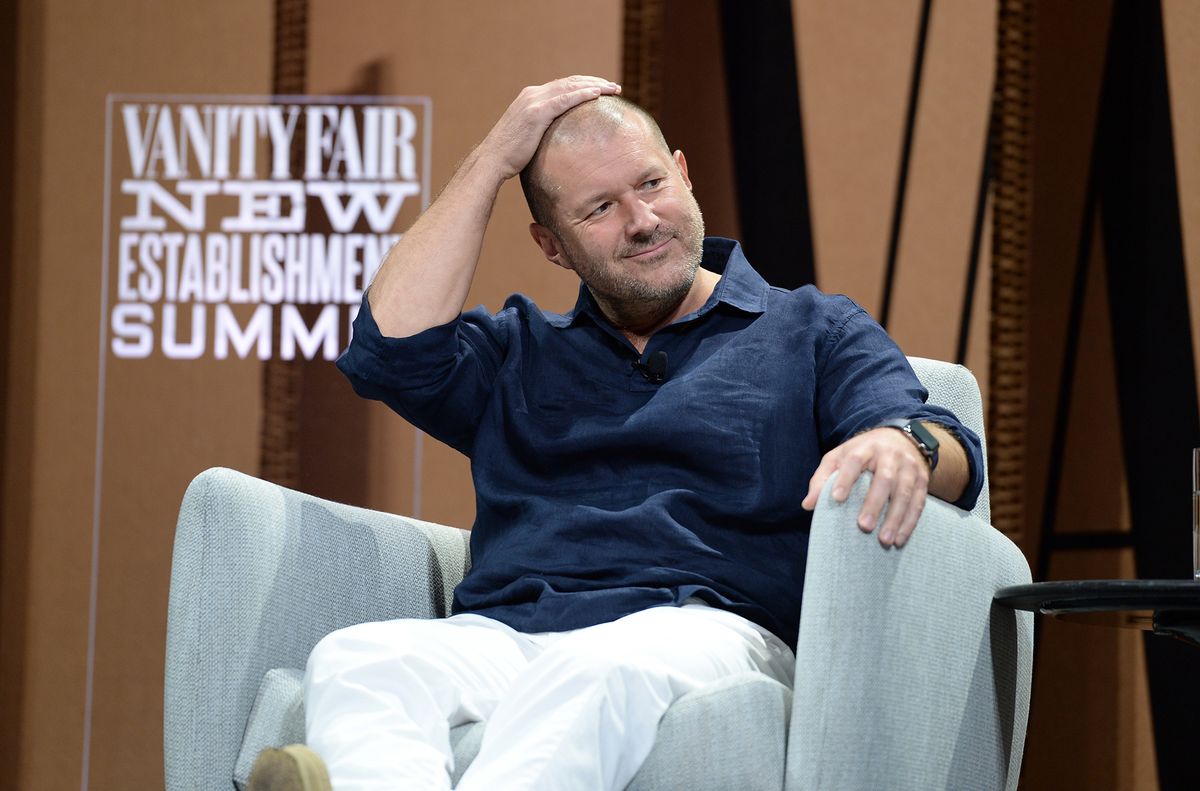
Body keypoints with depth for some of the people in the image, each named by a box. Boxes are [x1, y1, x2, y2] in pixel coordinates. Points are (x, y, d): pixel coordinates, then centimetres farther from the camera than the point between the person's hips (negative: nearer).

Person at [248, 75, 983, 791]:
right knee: (354, 658, -33)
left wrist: (903, 444, -23)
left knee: (598, 671, -41)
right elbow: (394, 347, 12)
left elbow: (951, 453, 5)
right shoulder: (522, 350, 32)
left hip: (698, 627, -3)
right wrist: (490, 162, 17)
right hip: (500, 631, 3)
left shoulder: (814, 332, 22)